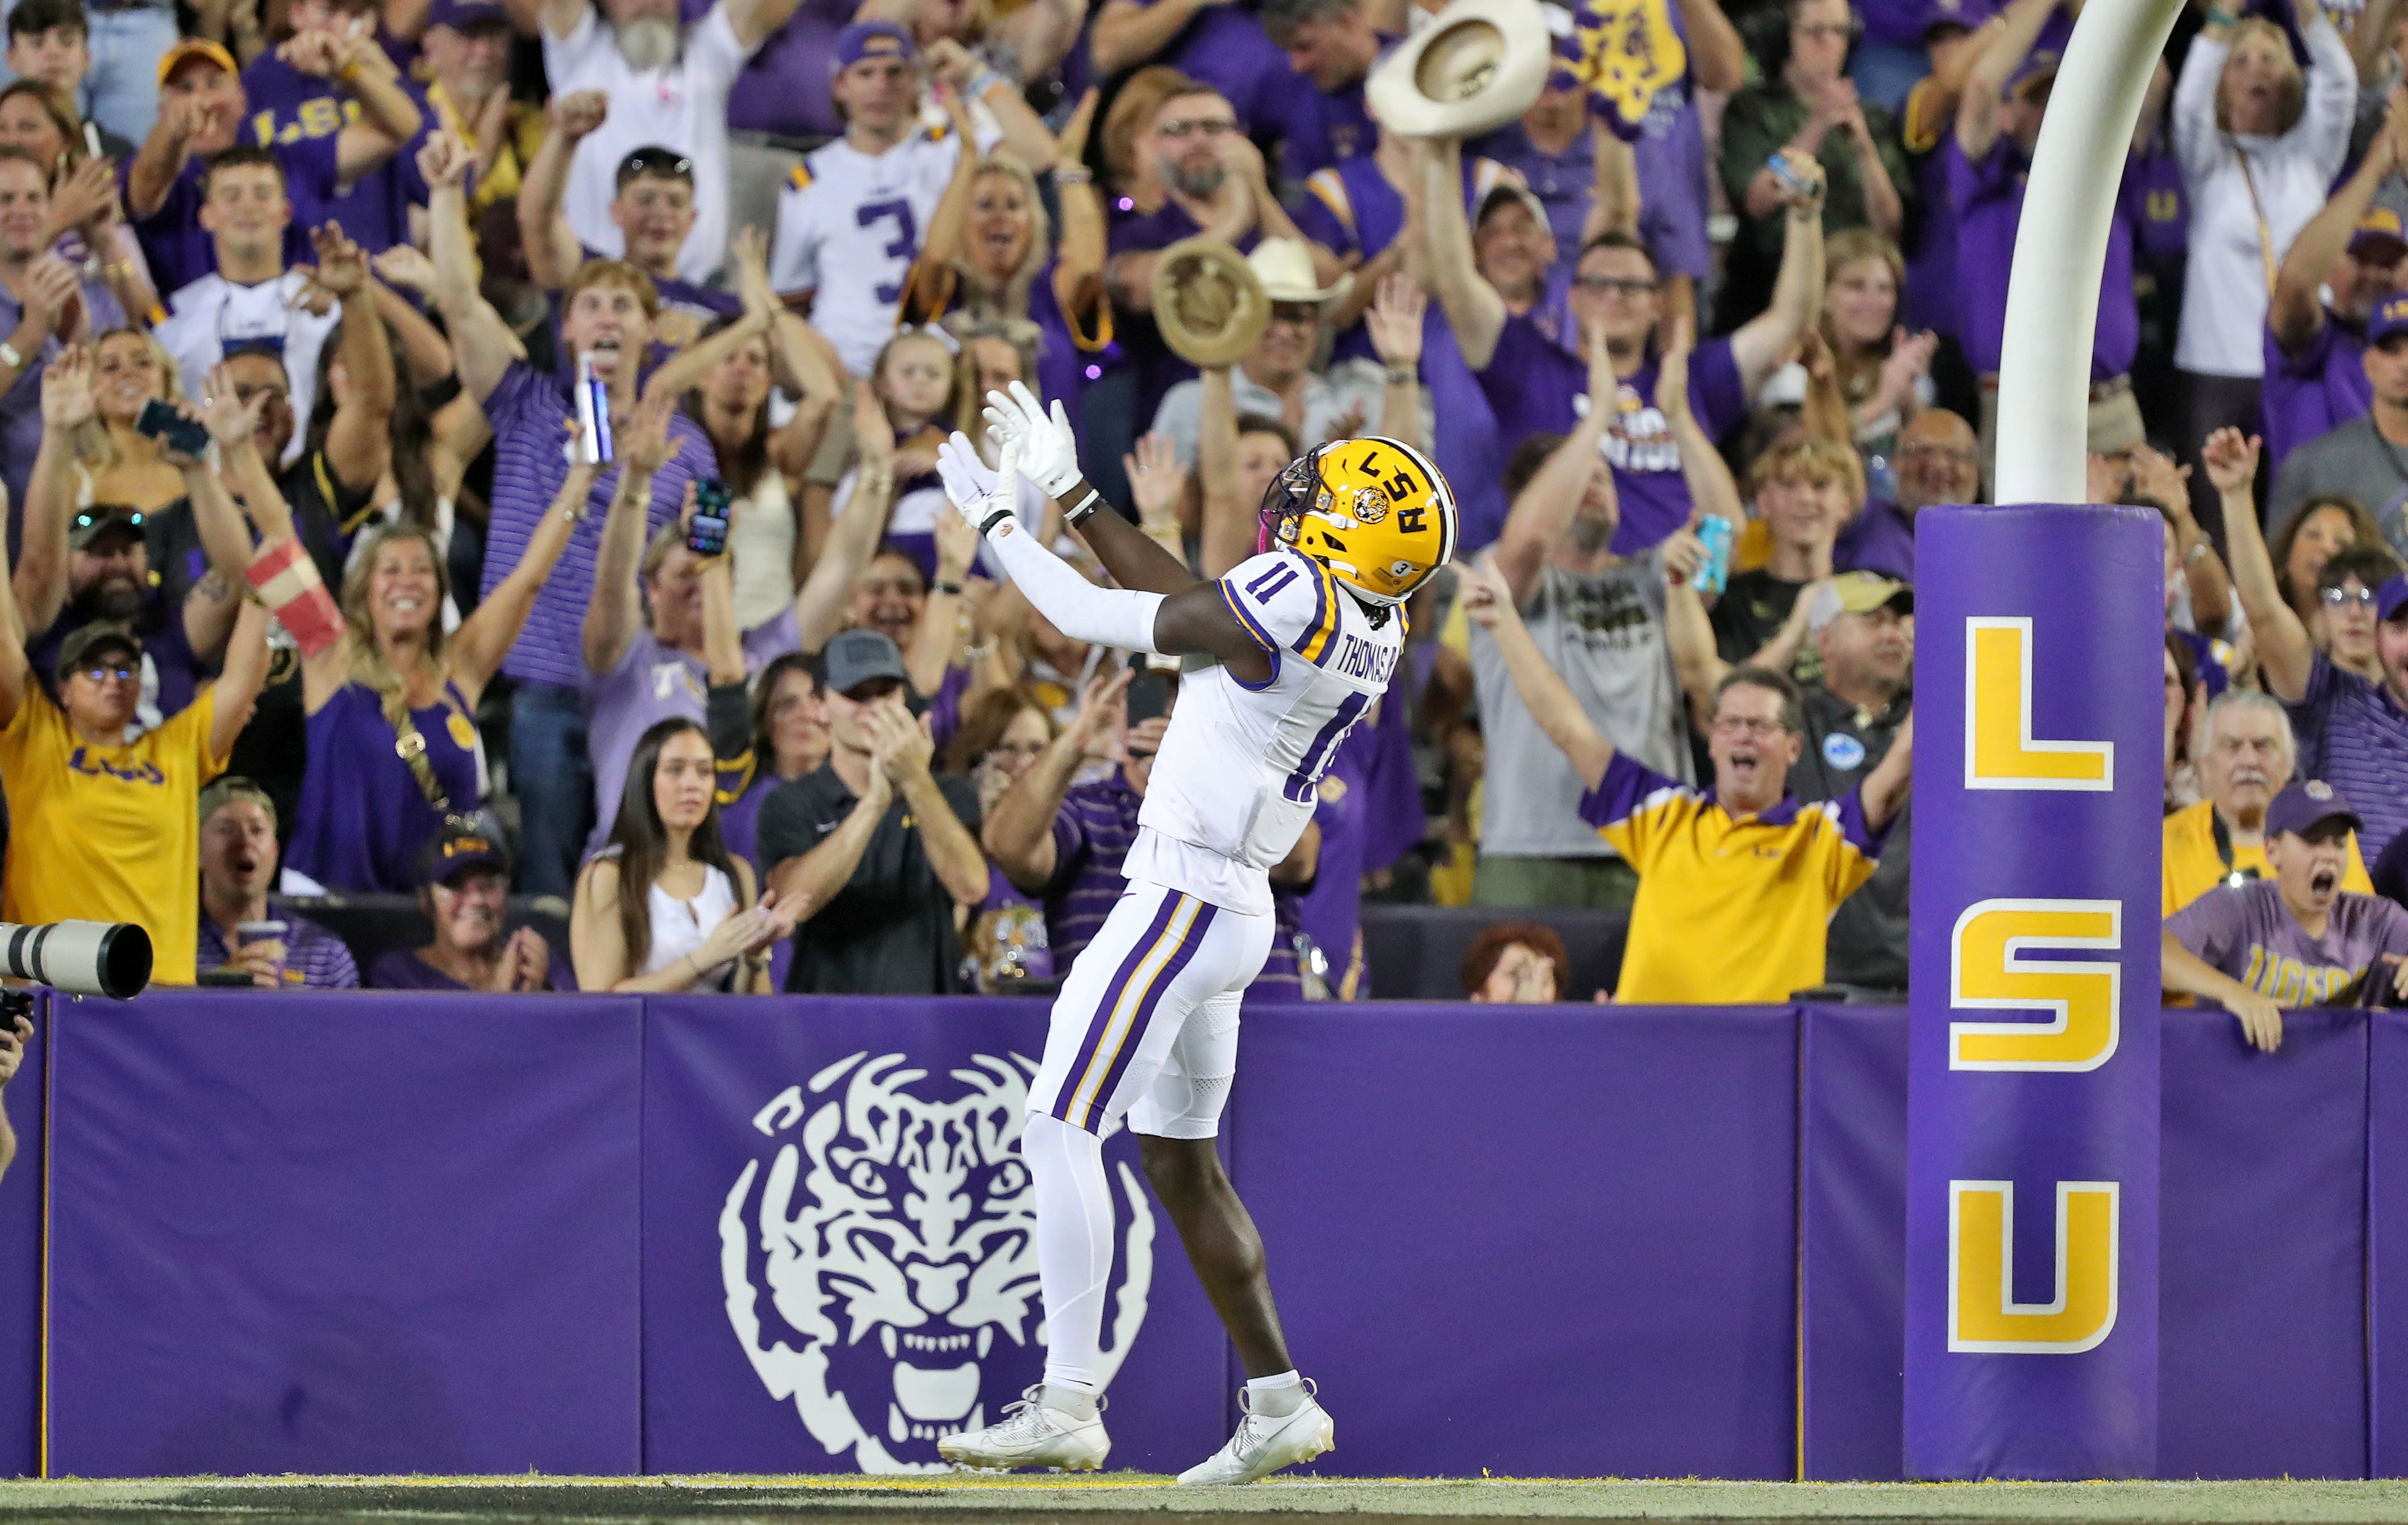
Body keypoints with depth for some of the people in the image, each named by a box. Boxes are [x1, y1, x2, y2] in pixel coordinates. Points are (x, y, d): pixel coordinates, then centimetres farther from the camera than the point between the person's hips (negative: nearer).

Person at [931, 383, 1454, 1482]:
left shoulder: (1290, 599, -19)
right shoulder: (1371, 635, 7)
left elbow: (1097, 618, -9)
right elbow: (1188, 606, 20)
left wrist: (999, 520, 6)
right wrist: (1071, 498, 24)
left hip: (1182, 897, -9)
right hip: (1235, 909, 9)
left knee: (1061, 1130, -8)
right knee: (1178, 1159, 17)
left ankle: (1068, 1405, -11)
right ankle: (1278, 1403, 17)